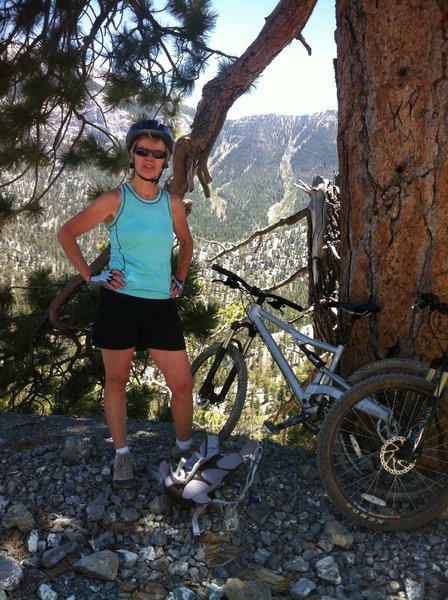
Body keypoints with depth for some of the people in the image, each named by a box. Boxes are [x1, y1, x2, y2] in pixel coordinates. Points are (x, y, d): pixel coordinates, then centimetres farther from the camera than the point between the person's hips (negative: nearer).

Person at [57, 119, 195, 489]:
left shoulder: (173, 204, 5)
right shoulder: (115, 200, -5)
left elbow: (187, 243, 25)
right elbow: (67, 234, 2)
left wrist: (180, 279, 14)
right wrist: (90, 277, -3)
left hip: (162, 305, 3)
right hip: (120, 302, -3)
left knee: (183, 383, 3)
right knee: (117, 381, 8)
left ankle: (184, 448, 26)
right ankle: (122, 455, 27)